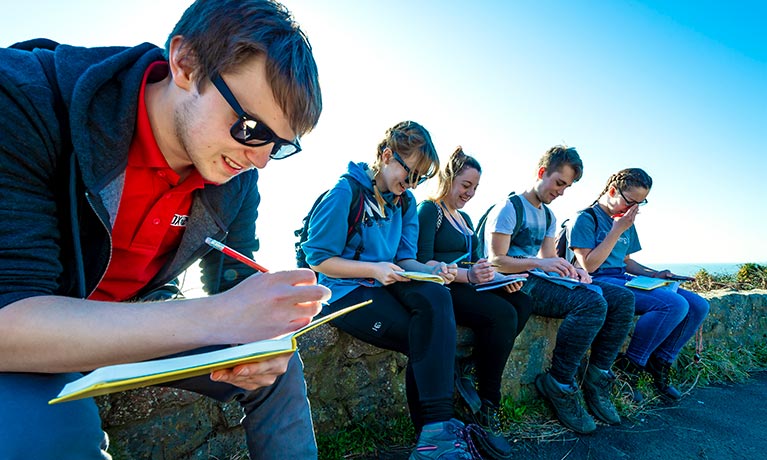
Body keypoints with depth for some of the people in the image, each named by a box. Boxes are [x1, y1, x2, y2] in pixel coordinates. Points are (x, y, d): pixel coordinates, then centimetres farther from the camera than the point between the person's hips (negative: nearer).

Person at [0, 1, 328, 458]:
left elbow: (233, 283, -3)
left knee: (280, 370, 1)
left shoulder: (238, 178, -12)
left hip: (127, 328, 4)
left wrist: (261, 338, -26)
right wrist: (218, 320, -43)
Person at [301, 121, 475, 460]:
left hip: (387, 284, 6)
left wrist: (428, 270, -12)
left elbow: (403, 258, 10)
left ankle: (436, 428, -22)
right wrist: (373, 270, -20)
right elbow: (318, 258, -10)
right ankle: (433, 432, -8)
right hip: (345, 291, -6)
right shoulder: (346, 193, -11)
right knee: (430, 338, -24)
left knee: (436, 297, -27)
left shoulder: (405, 201, 10)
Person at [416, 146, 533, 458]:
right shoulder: (429, 210, -3)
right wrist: (468, 275, -27)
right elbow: (424, 262, -15)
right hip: (442, 290, -8)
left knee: (522, 302, -16)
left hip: (465, 288, 8)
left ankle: (474, 370, -13)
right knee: (503, 314, -28)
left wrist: (498, 277, 1)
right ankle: (485, 409, -14)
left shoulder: (464, 218, 24)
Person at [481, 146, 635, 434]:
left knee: (623, 298, -4)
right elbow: (496, 261, -13)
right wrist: (538, 263, -24)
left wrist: (571, 270, -4)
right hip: (518, 285, -9)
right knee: (592, 303, -30)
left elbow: (549, 259, 18)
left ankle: (596, 380, -2)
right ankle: (559, 385, -16)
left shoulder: (548, 216, 21)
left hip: (540, 280, 9)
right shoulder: (510, 208, -6)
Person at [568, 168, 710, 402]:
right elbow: (589, 265, -15)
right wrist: (617, 231, -13)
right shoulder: (586, 218, -7)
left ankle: (659, 365, 9)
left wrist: (653, 274, 9)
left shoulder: (626, 222, 19)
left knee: (698, 305, -2)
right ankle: (629, 367, -11)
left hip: (623, 279, 9)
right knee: (674, 304, -26)